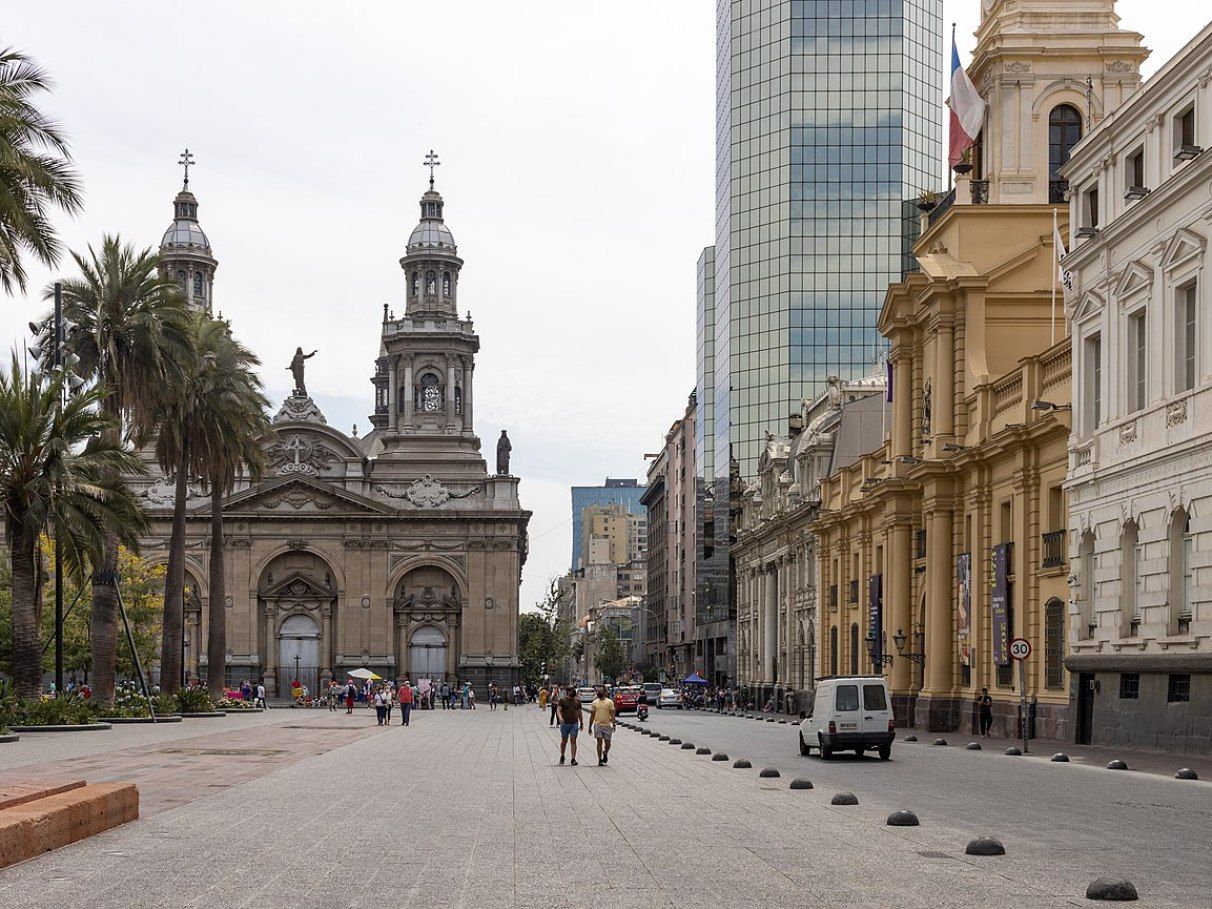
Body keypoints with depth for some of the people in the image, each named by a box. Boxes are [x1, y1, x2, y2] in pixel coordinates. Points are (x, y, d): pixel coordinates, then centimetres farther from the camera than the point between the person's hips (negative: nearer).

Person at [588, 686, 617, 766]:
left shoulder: (609, 702, 0)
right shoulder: (594, 703, 7)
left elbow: (612, 714, -2)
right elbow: (592, 716, 10)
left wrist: (613, 725, -11)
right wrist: (590, 727, 9)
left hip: (607, 725, -1)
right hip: (597, 725, 1)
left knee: (607, 743, 4)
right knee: (599, 742, -6)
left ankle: (605, 753, 34)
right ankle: (600, 760, -2)